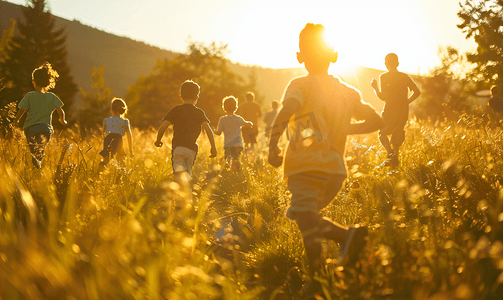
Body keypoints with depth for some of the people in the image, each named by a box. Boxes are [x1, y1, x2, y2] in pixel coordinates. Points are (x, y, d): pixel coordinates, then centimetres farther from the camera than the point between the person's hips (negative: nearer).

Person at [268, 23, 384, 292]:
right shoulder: (347, 91, 15)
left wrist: (272, 144, -14)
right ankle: (348, 235, 1)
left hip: (306, 167, -5)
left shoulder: (300, 85, 0)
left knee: (308, 225, -9)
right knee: (301, 215, 20)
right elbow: (376, 120, 16)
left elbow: (285, 112, -20)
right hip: (336, 169, 6)